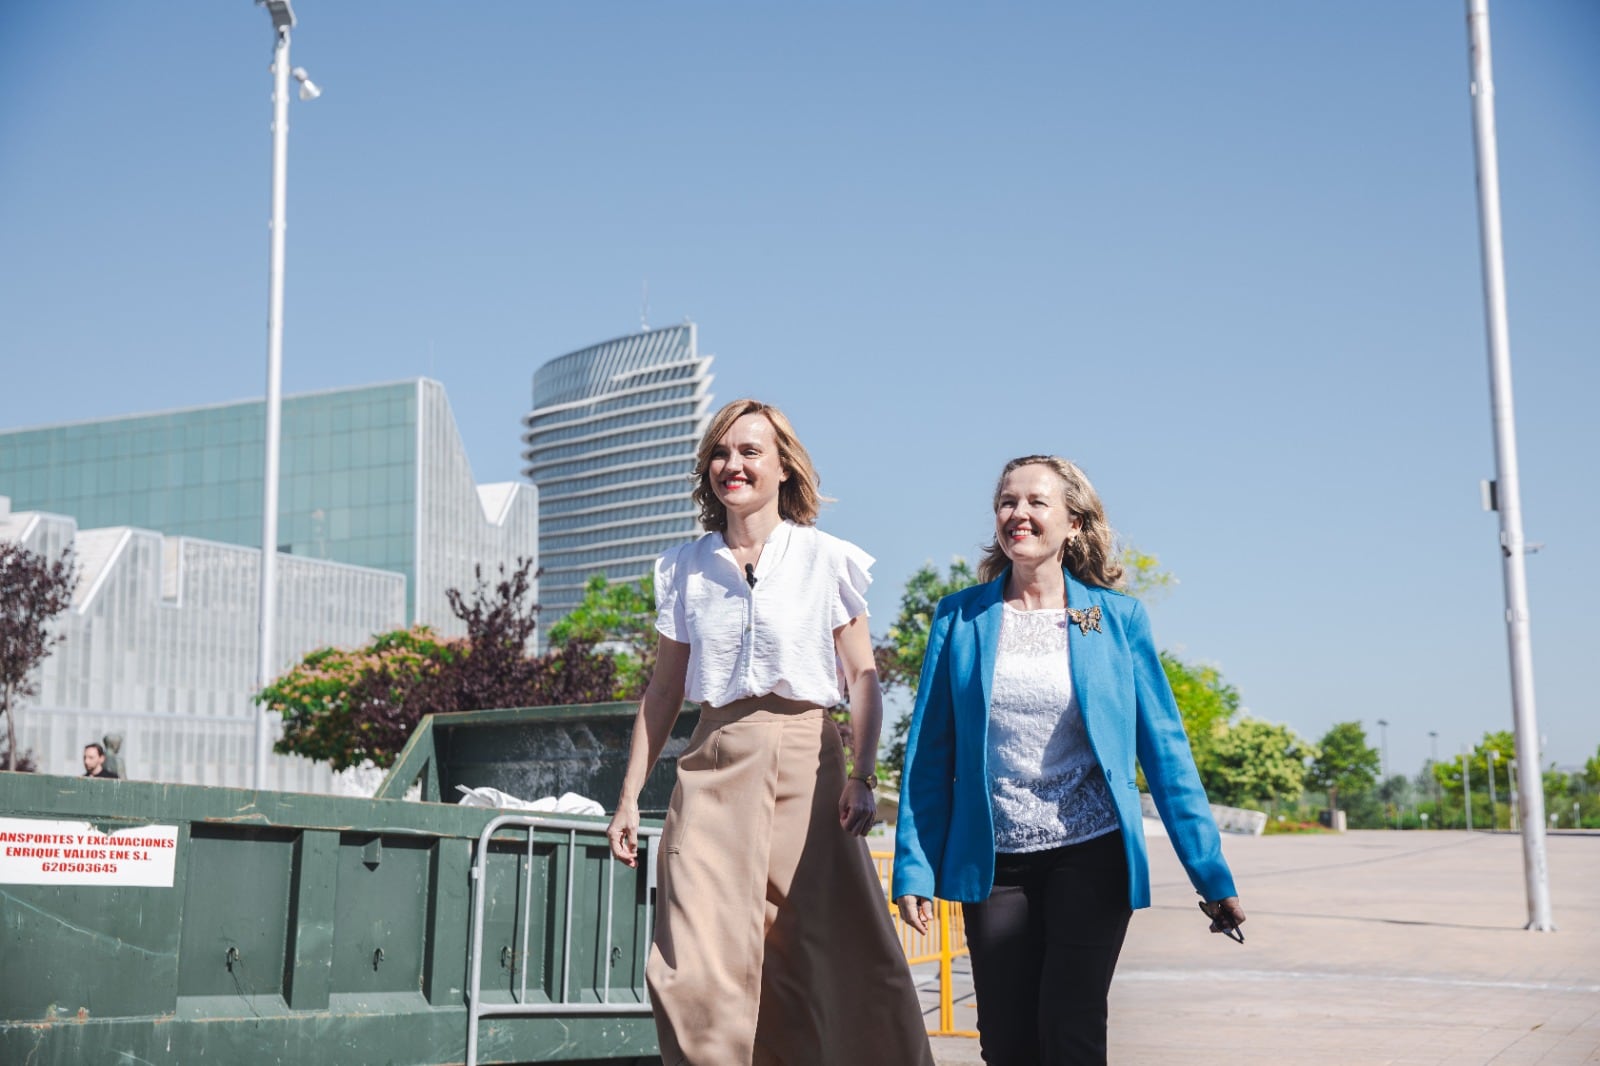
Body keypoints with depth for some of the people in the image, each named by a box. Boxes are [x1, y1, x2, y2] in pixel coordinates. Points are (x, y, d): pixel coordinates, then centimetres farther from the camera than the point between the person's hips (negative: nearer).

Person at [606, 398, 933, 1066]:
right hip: (714, 765, 2)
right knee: (697, 967, -10)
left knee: (835, 953, -4)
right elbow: (663, 691, 15)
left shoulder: (827, 560, 6)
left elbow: (861, 677, 3)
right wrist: (629, 797, 11)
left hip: (805, 759, -2)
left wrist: (862, 775, -9)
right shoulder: (685, 568, 13)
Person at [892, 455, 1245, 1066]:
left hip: (1090, 855, -1)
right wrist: (914, 868, -3)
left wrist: (1211, 876, -2)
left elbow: (1164, 749, 1)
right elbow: (929, 754, 4)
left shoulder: (1117, 618, 1)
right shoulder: (959, 618, 3)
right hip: (994, 863, 2)